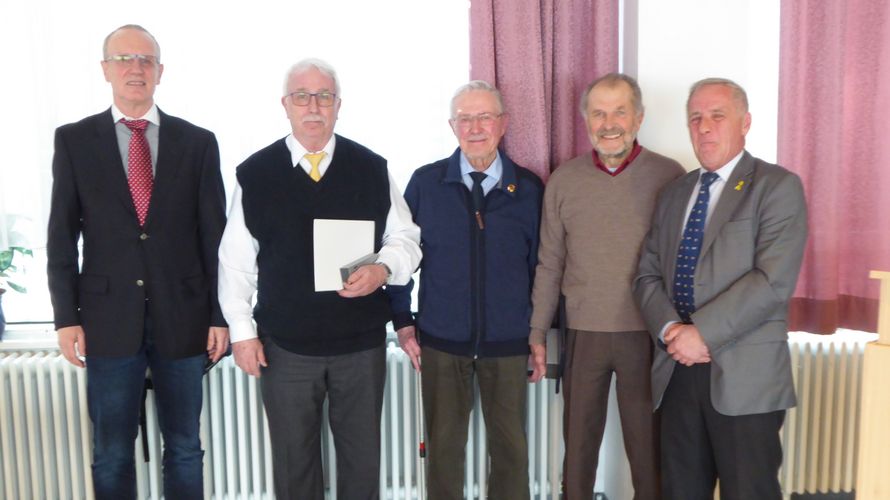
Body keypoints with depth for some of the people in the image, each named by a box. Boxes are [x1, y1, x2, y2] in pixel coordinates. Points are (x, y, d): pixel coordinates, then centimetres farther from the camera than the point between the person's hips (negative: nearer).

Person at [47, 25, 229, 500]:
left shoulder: (197, 141, 2)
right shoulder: (74, 139, 3)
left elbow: (215, 234, 2)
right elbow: (61, 235, 3)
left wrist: (220, 315, 0)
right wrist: (66, 317, -2)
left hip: (182, 318, 0)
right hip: (108, 318, 0)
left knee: (184, 447, 12)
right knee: (112, 453, 11)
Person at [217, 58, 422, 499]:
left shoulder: (372, 169, 0)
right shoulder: (254, 174, -1)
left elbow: (405, 239, 4)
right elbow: (235, 262, 2)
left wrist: (383, 269, -17)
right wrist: (242, 331, -1)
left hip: (362, 343, 1)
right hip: (285, 346, 0)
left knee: (362, 458, 15)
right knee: (293, 462, 16)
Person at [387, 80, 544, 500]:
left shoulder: (528, 189, -1)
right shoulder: (425, 182, -2)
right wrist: (403, 322, 1)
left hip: (508, 342, 1)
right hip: (441, 340, 0)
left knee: (511, 448, 11)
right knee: (444, 446, 12)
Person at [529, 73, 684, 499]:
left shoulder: (669, 175, -3)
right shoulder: (563, 180, 2)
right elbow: (549, 264, 6)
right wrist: (537, 333, 5)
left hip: (648, 334, -1)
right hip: (583, 332, 2)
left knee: (648, 444, 11)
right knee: (578, 440, 14)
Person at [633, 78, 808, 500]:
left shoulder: (778, 186, -3)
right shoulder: (673, 194, 15)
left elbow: (774, 280, -15)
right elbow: (647, 275, 10)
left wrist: (703, 333, -16)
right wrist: (670, 329, -8)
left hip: (743, 374, -5)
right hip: (677, 370, 5)